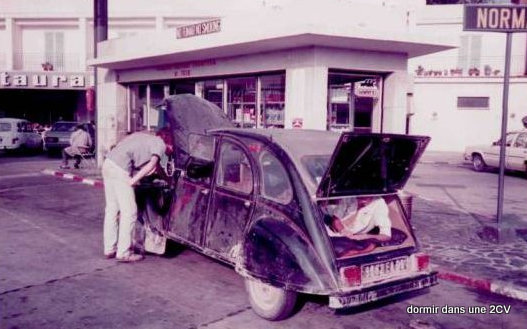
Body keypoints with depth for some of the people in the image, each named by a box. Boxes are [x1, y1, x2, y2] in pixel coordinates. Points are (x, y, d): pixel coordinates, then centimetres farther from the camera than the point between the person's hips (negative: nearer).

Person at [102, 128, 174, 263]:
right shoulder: (160, 144, 2)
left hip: (108, 162, 9)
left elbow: (154, 165, 38)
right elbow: (152, 165, -16)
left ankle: (110, 249, 24)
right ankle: (124, 253, 5)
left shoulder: (147, 138, 26)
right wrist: (134, 180, -17)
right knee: (129, 212, -1)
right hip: (120, 169, -9)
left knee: (112, 209, 16)